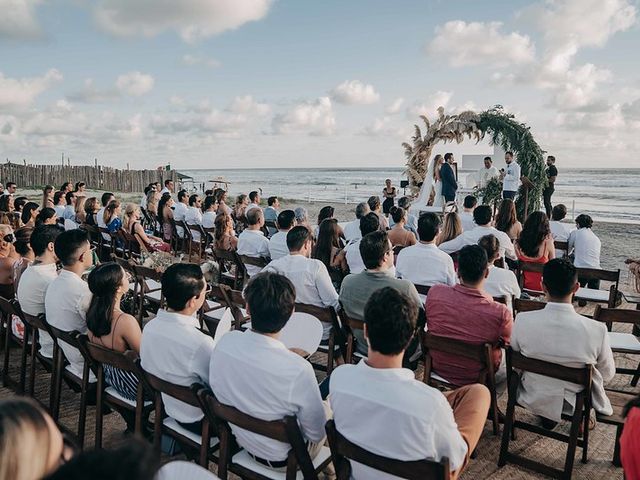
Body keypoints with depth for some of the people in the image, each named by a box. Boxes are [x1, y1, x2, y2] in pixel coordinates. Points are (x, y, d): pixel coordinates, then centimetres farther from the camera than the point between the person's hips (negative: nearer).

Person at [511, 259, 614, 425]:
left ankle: (546, 417, 38)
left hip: (533, 399, 1)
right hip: (574, 404, 0)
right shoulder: (597, 330, -26)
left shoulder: (523, 320, -23)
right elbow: (608, 374, -8)